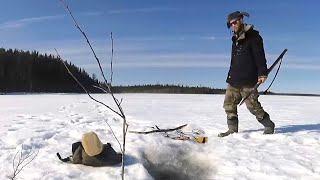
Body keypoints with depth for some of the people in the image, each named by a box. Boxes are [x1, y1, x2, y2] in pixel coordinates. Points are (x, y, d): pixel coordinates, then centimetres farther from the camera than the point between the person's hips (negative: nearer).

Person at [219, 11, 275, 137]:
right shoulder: (236, 39, 21)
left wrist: (262, 73, -21)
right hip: (234, 80, 8)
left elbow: (260, 56, -12)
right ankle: (232, 129, 12)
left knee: (253, 105, -7)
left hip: (248, 80, -8)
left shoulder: (253, 36, -3)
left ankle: (269, 126, 15)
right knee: (229, 104, 3)